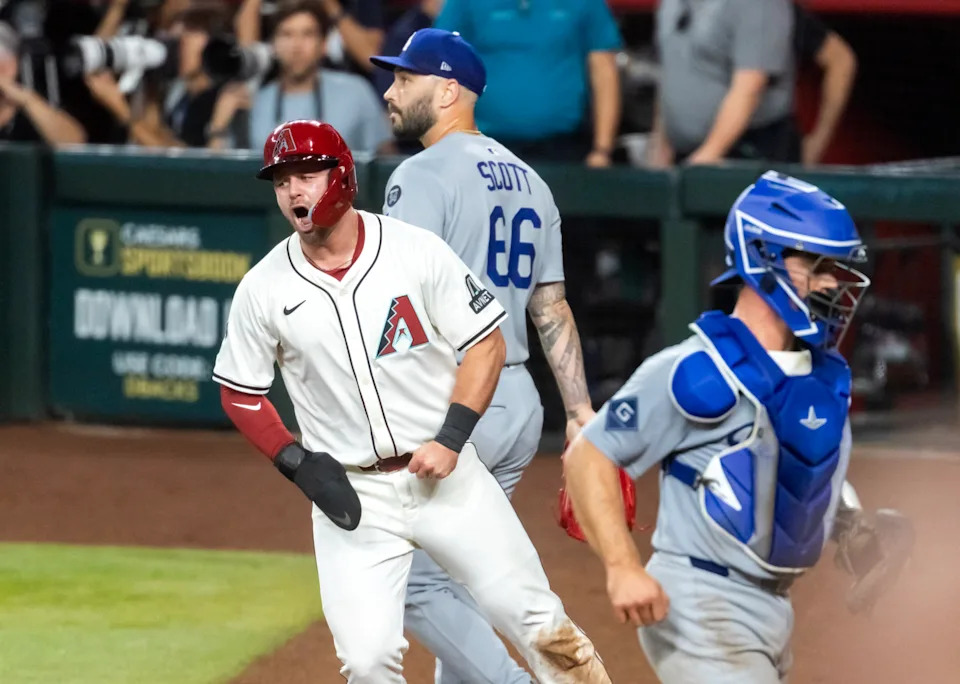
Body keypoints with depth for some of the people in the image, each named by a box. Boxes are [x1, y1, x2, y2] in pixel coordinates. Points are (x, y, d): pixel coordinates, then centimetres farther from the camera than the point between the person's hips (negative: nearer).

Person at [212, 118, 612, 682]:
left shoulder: (417, 251, -8)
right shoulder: (263, 291, -4)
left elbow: (486, 343, -3)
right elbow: (240, 393, 7)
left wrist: (452, 439, -13)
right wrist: (299, 463, -7)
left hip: (447, 475, 0)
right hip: (350, 494, 0)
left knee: (535, 621, 0)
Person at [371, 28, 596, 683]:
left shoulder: (425, 175, -9)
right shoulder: (528, 180, 16)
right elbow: (552, 308, 14)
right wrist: (581, 411, 11)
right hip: (520, 403, 8)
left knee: (414, 584, -5)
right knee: (461, 585, 14)